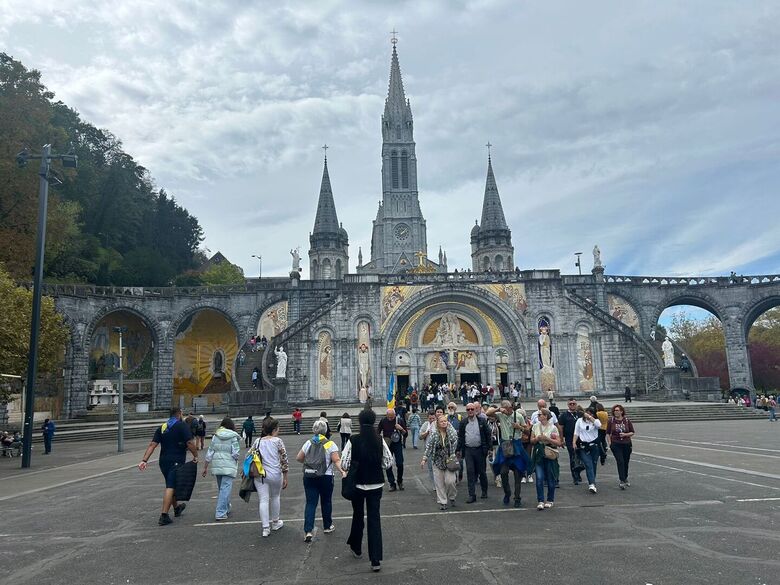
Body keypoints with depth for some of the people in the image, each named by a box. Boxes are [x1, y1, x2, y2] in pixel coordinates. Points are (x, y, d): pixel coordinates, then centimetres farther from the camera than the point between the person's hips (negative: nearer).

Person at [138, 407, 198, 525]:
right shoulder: (182, 426, -8)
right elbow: (190, 443, -18)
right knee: (170, 487, -6)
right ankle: (164, 515, -11)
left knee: (172, 485, 21)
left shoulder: (161, 428, 10)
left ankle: (176, 508, 39)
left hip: (163, 461, 7)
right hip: (176, 461, -6)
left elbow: (152, 445, 2)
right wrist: (195, 456, -7)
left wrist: (144, 460, -1)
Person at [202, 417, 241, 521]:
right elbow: (235, 453, -11)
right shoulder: (233, 436, -7)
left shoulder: (215, 436, 5)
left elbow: (209, 453, 6)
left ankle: (226, 509, 32)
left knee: (221, 488, 18)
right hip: (229, 466, -5)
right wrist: (235, 459, 10)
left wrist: (205, 467, 12)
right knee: (225, 489, -2)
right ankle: (220, 513, -5)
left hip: (216, 465, 5)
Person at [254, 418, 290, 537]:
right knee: (275, 497, 18)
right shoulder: (278, 441, -7)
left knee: (263, 500, 4)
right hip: (275, 474, -2)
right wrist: (285, 478, 1)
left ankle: (266, 528, 2)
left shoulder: (257, 442, 3)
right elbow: (284, 460, -7)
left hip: (259, 475, 2)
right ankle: (275, 522, 33)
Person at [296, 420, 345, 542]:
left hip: (309, 476, 2)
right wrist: (342, 471, -19)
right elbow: (337, 461, -16)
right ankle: (327, 526, 29)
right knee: (326, 501, 15)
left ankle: (308, 531, -7)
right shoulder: (330, 444, -5)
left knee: (310, 503, 3)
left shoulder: (308, 443, 4)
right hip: (325, 477, -2)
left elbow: (298, 458, 10)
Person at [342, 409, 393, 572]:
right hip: (376, 484, 1)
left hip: (357, 484, -1)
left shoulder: (353, 440, -16)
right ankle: (376, 560, 4)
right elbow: (388, 463, -3)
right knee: (374, 518, 7)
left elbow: (345, 464, -15)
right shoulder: (380, 440, -9)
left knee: (358, 515, 20)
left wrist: (356, 466, 5)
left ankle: (356, 548, 40)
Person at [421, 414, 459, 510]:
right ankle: (442, 502, 15)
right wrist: (424, 458, -6)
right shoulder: (434, 434, 1)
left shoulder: (452, 432, 2)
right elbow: (429, 446, -1)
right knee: (439, 483, 2)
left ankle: (452, 497, 18)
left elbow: (454, 439, -15)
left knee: (450, 481, -10)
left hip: (450, 461, -1)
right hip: (438, 462, 1)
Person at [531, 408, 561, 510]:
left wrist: (547, 438, -17)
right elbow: (531, 440, 11)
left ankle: (550, 500, 22)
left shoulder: (553, 428, -5)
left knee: (550, 479, 5)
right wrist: (538, 438, -9)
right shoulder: (535, 426, 6)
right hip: (539, 455, 2)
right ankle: (540, 501, -2)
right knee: (539, 478, -7)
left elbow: (558, 443, -6)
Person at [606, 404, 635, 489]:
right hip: (616, 444, -2)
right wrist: (610, 442, -4)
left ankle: (625, 479, 33)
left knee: (626, 462, 12)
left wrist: (625, 434, -14)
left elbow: (632, 432, 4)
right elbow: (608, 433, 4)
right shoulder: (611, 421, -3)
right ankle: (622, 481, -11)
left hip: (627, 444, 2)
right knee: (620, 462, -13)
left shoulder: (627, 420, -1)